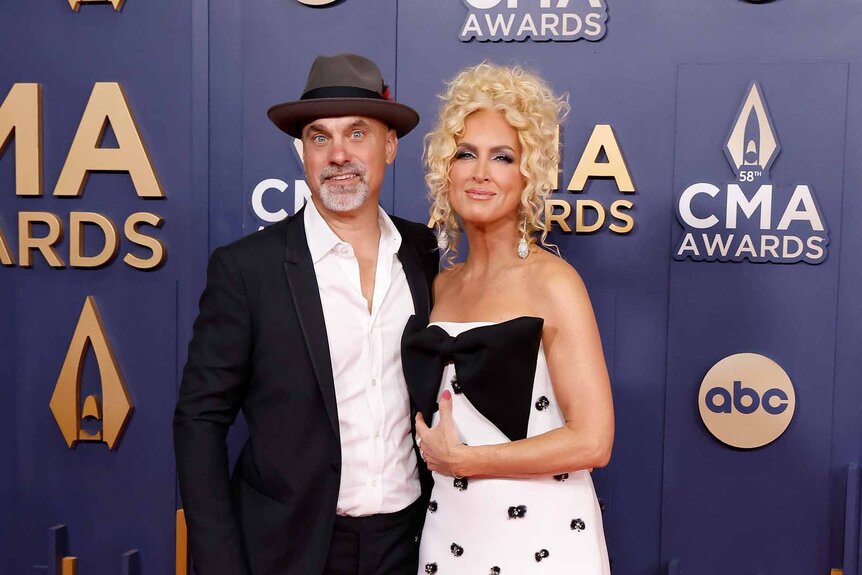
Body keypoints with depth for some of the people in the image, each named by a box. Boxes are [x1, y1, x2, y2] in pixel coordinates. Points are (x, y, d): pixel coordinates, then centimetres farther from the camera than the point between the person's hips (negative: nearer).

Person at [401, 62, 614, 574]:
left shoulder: (552, 281, -14)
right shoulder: (441, 285, 4)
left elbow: (592, 441, -19)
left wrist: (459, 459, -13)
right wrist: (434, 450, -1)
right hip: (448, 531, 5)